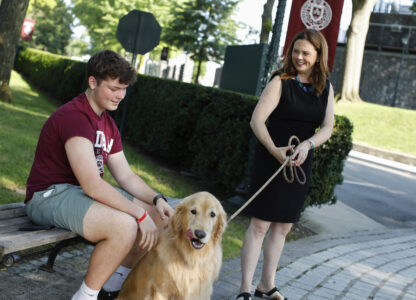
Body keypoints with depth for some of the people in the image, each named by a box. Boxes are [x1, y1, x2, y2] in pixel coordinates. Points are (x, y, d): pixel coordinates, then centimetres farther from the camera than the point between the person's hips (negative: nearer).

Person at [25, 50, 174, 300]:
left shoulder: (107, 123, 11)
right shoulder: (74, 117, -21)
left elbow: (126, 175, 11)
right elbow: (92, 185, -29)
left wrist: (157, 200, -6)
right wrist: (140, 214, -26)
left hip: (82, 192, 10)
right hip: (50, 195, -10)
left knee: (159, 216, 2)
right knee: (124, 225, -33)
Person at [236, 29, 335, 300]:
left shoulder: (326, 88, 7)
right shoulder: (281, 81, -8)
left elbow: (328, 127, 1)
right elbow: (257, 120, -15)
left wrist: (307, 144, -19)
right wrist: (274, 150, -28)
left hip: (301, 164, 5)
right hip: (271, 160, -5)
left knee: (283, 227, 12)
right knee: (260, 225, -6)